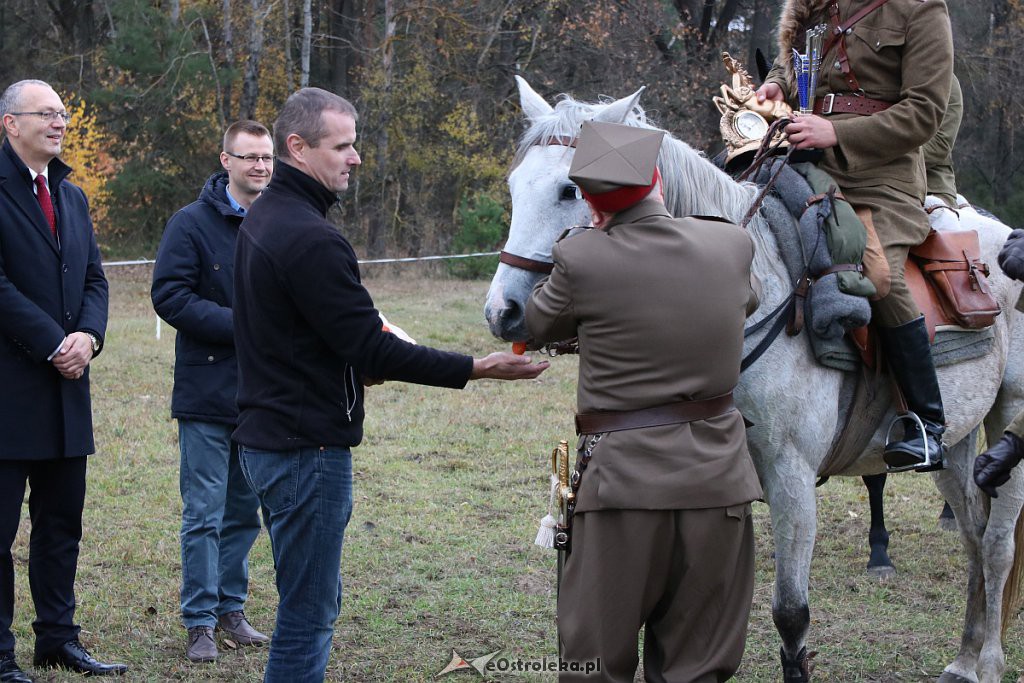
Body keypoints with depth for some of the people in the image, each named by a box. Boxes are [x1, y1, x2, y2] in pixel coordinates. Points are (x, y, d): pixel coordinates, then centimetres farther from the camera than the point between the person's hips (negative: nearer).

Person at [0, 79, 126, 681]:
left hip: (65, 385, 8)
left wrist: (89, 335, -5)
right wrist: (56, 344, -16)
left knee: (62, 521, 13)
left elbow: (94, 279, 14)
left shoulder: (71, 197, 17)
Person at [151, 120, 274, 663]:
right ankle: (200, 622, 7)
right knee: (204, 515, -2)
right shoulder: (192, 224, -7)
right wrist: (241, 325, -20)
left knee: (244, 512, 13)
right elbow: (170, 295, -13)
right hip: (207, 391, -5)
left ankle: (230, 607, 25)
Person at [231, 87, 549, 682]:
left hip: (266, 434, 11)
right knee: (308, 614, -4)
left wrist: (357, 363, 12)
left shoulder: (263, 218, 12)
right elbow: (372, 348, -21)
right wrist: (477, 369, -18)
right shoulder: (310, 238, -21)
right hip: (308, 446, -11)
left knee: (315, 600, 19)